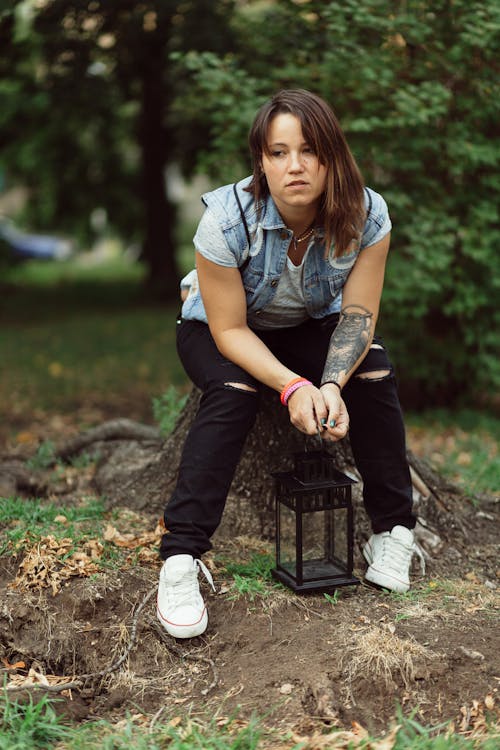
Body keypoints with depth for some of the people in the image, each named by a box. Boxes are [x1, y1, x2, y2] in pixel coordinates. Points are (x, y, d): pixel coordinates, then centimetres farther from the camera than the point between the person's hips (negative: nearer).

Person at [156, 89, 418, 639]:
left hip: (310, 326, 3)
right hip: (218, 328, -2)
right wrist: (293, 386, -40)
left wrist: (333, 384, -37)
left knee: (373, 372, -24)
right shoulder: (228, 219, -32)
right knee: (232, 391, -33)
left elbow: (358, 314, -19)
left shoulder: (367, 215, -25)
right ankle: (180, 559, -31)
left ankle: (392, 532, -10)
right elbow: (229, 330, -26)